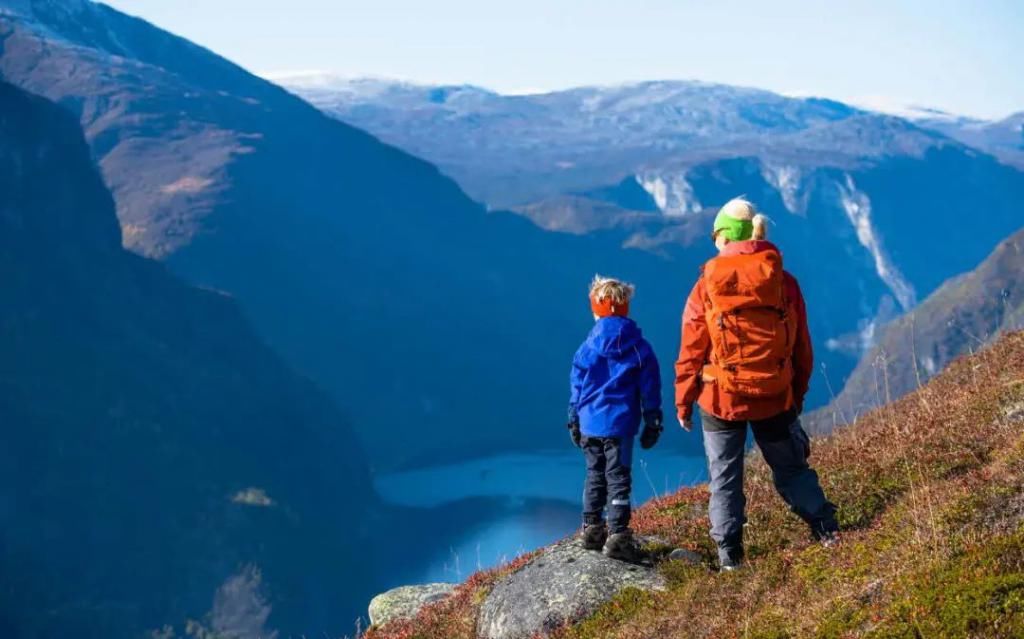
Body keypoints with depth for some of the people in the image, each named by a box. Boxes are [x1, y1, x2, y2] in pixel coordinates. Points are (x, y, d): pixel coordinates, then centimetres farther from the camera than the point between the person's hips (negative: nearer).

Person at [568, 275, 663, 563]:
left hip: (589, 424, 2)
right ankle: (617, 536, -5)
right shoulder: (639, 347, -3)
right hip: (620, 425, -2)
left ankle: (592, 529, 23)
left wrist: (574, 423, 14)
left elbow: (576, 388, 5)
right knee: (619, 479, 0)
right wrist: (652, 424, 7)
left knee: (595, 476, 17)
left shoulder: (587, 348, 0)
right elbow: (650, 389, -1)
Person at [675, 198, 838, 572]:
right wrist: (798, 394, 17)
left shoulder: (708, 285, -8)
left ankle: (729, 552, 11)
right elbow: (802, 348, 4)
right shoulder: (784, 282, -2)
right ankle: (825, 528, 18)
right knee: (791, 468, 19)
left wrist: (683, 401, 5)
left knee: (724, 476, 10)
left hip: (721, 399, -2)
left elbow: (691, 351, -5)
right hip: (775, 397, 2)